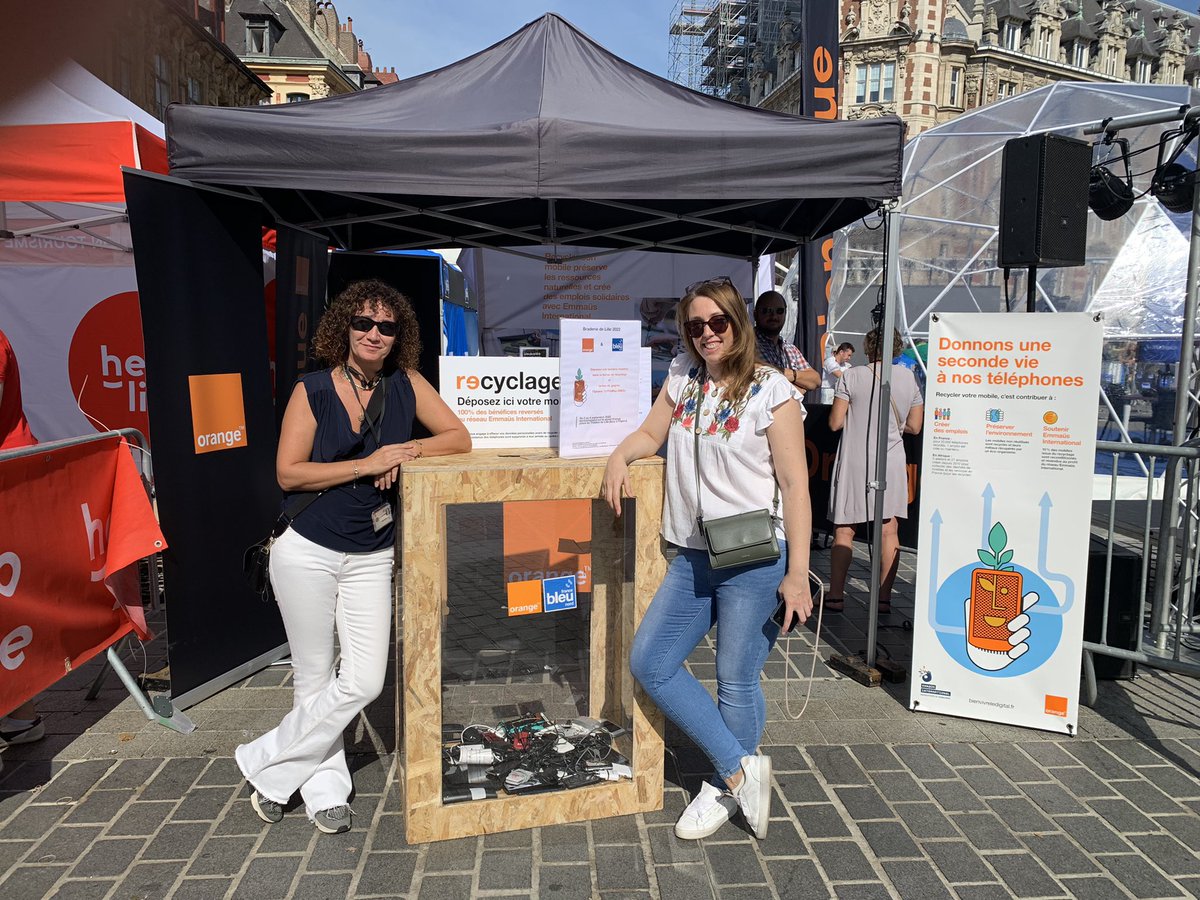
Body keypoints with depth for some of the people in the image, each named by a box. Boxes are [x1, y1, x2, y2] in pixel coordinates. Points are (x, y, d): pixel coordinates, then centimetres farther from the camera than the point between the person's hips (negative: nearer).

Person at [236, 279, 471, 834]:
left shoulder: (406, 384, 2)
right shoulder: (312, 391, -6)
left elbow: (459, 438, 2)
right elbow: (288, 473, -10)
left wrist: (406, 451, -15)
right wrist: (367, 464, -18)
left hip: (371, 558, 3)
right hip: (308, 552, -3)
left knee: (364, 683, 0)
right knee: (315, 678, 7)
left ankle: (265, 765, 20)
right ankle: (325, 789, 28)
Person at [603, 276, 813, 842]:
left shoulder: (770, 391, -9)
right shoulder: (683, 377, 9)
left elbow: (794, 483, -11)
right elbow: (651, 434, 22)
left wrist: (797, 574, -15)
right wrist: (619, 457, -2)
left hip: (755, 561, -7)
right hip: (693, 557, 7)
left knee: (737, 682, 4)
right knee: (648, 662, 7)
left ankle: (724, 790, 28)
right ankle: (741, 767, 14)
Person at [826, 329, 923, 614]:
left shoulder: (852, 376, -8)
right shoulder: (908, 378, 3)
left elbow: (835, 423, -7)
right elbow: (914, 426, 8)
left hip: (854, 464, -2)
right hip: (891, 464, 3)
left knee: (843, 530, 4)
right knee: (888, 531, 8)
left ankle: (836, 595, 5)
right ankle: (884, 597, 10)